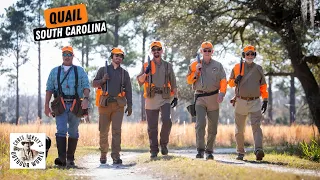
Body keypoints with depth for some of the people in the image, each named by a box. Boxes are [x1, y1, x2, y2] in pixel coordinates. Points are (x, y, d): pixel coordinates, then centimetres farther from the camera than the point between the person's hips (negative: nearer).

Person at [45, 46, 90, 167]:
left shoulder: (80, 71, 12)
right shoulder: (55, 71, 16)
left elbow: (86, 86, 2)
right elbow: (49, 89, 13)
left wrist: (86, 98, -17)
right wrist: (46, 105, 5)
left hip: (75, 106, 0)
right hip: (61, 105, 0)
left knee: (73, 133, 3)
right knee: (61, 131, -14)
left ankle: (70, 159, 11)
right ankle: (62, 158, -21)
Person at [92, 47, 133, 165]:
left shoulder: (124, 73, 14)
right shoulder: (103, 70, 12)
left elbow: (128, 90, 13)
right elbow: (94, 83, 11)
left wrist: (129, 105, 5)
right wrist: (103, 80, -9)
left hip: (118, 105, 0)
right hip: (105, 104, 0)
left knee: (117, 130, -9)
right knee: (103, 131, 2)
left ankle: (116, 156, -10)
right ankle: (103, 155, 15)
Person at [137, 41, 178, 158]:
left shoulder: (168, 66, 14)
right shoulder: (146, 65, 10)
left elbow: (173, 83, 16)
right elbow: (139, 81, 2)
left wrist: (175, 96, 8)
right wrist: (146, 72, -14)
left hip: (165, 98, 0)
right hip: (151, 98, 0)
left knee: (166, 120, -20)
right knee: (152, 126, 1)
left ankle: (164, 144, 0)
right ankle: (154, 150, 9)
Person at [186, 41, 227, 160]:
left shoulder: (218, 66, 10)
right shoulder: (195, 65, 10)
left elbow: (223, 81, 3)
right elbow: (189, 80, 6)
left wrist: (221, 94, -12)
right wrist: (196, 72, -10)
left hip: (213, 98, 2)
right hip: (200, 97, -1)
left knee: (213, 128, 5)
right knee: (200, 123, -18)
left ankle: (209, 151, 15)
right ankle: (200, 150, -18)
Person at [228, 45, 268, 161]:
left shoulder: (258, 69, 9)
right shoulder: (237, 67, 6)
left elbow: (263, 86, 13)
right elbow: (230, 82, 12)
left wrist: (265, 100, 5)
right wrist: (235, 81, -11)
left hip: (255, 102, -1)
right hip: (241, 102, 1)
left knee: (256, 126, -16)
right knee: (239, 129, 6)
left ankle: (258, 150, -27)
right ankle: (240, 152, 17)